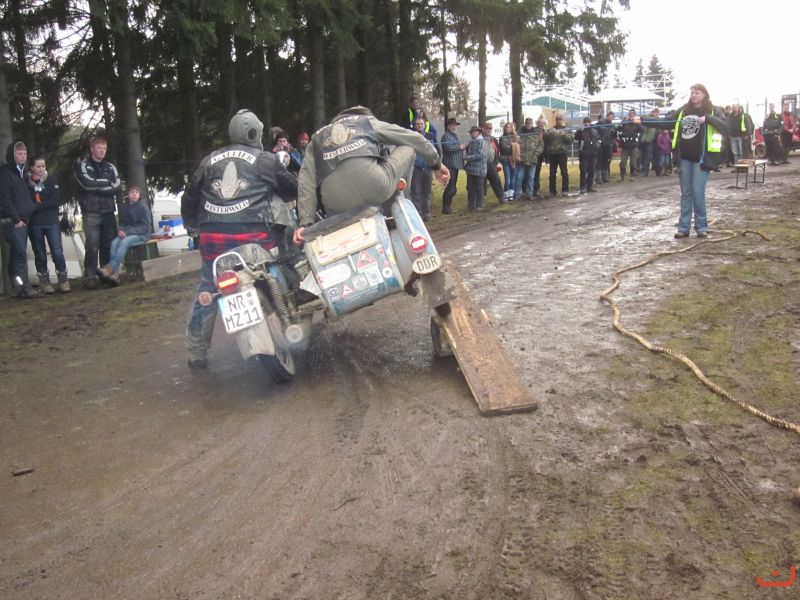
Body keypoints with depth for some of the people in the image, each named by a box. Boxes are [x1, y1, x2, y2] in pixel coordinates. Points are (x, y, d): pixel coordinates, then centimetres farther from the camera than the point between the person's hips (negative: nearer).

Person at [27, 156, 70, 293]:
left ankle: (63, 279, 4)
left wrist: (37, 206, -13)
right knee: (40, 253, 7)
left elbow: (56, 200, -5)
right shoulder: (27, 183, 4)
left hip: (51, 221, 0)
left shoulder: (52, 180, 5)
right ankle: (44, 281, 14)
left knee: (57, 252, -7)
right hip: (34, 224, 0)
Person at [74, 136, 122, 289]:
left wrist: (97, 188, -8)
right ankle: (90, 278, -4)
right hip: (91, 213, -4)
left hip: (108, 212, 4)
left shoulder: (110, 167, 15)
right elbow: (87, 183, -14)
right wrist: (106, 183, -3)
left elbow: (118, 186, 0)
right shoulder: (82, 165, 3)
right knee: (92, 246, -7)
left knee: (109, 245, 5)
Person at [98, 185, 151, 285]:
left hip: (142, 234, -5)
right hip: (126, 234, 5)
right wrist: (121, 230, -8)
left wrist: (128, 232, -19)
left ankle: (109, 269, -39)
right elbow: (122, 223, 17)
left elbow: (146, 226, -12)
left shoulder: (143, 207, -9)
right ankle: (115, 274, -34)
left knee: (124, 242, -33)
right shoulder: (124, 207, 6)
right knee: (114, 242, -24)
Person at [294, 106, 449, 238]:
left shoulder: (317, 138, 33)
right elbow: (414, 138, 31)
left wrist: (304, 222, 11)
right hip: (374, 185, -2)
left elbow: (306, 181, 18)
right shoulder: (368, 121, 30)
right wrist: (436, 164, 43)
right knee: (408, 147, 25)